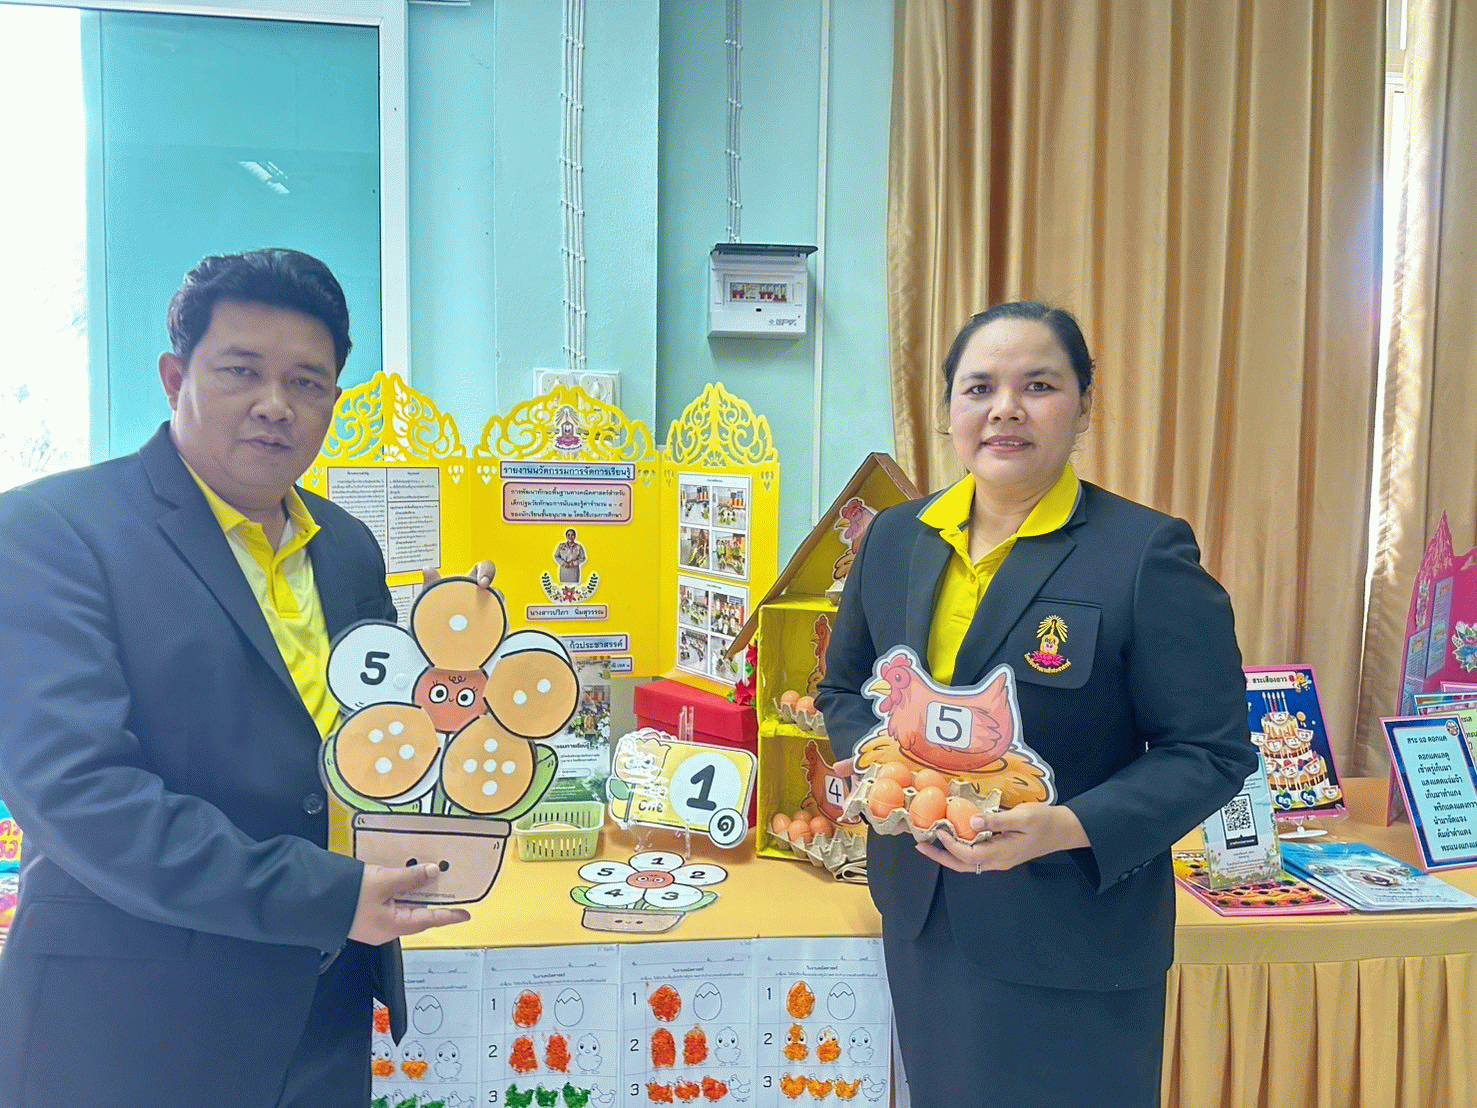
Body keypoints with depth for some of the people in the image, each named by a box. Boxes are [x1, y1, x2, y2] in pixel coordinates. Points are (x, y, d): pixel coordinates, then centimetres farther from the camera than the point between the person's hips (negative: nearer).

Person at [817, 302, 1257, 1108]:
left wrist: (1067, 827, -24)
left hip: (1073, 936, -4)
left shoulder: (1147, 554, -13)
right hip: (921, 917, 5)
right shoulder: (894, 537, 3)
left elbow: (1211, 752, -11)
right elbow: (844, 686, 13)